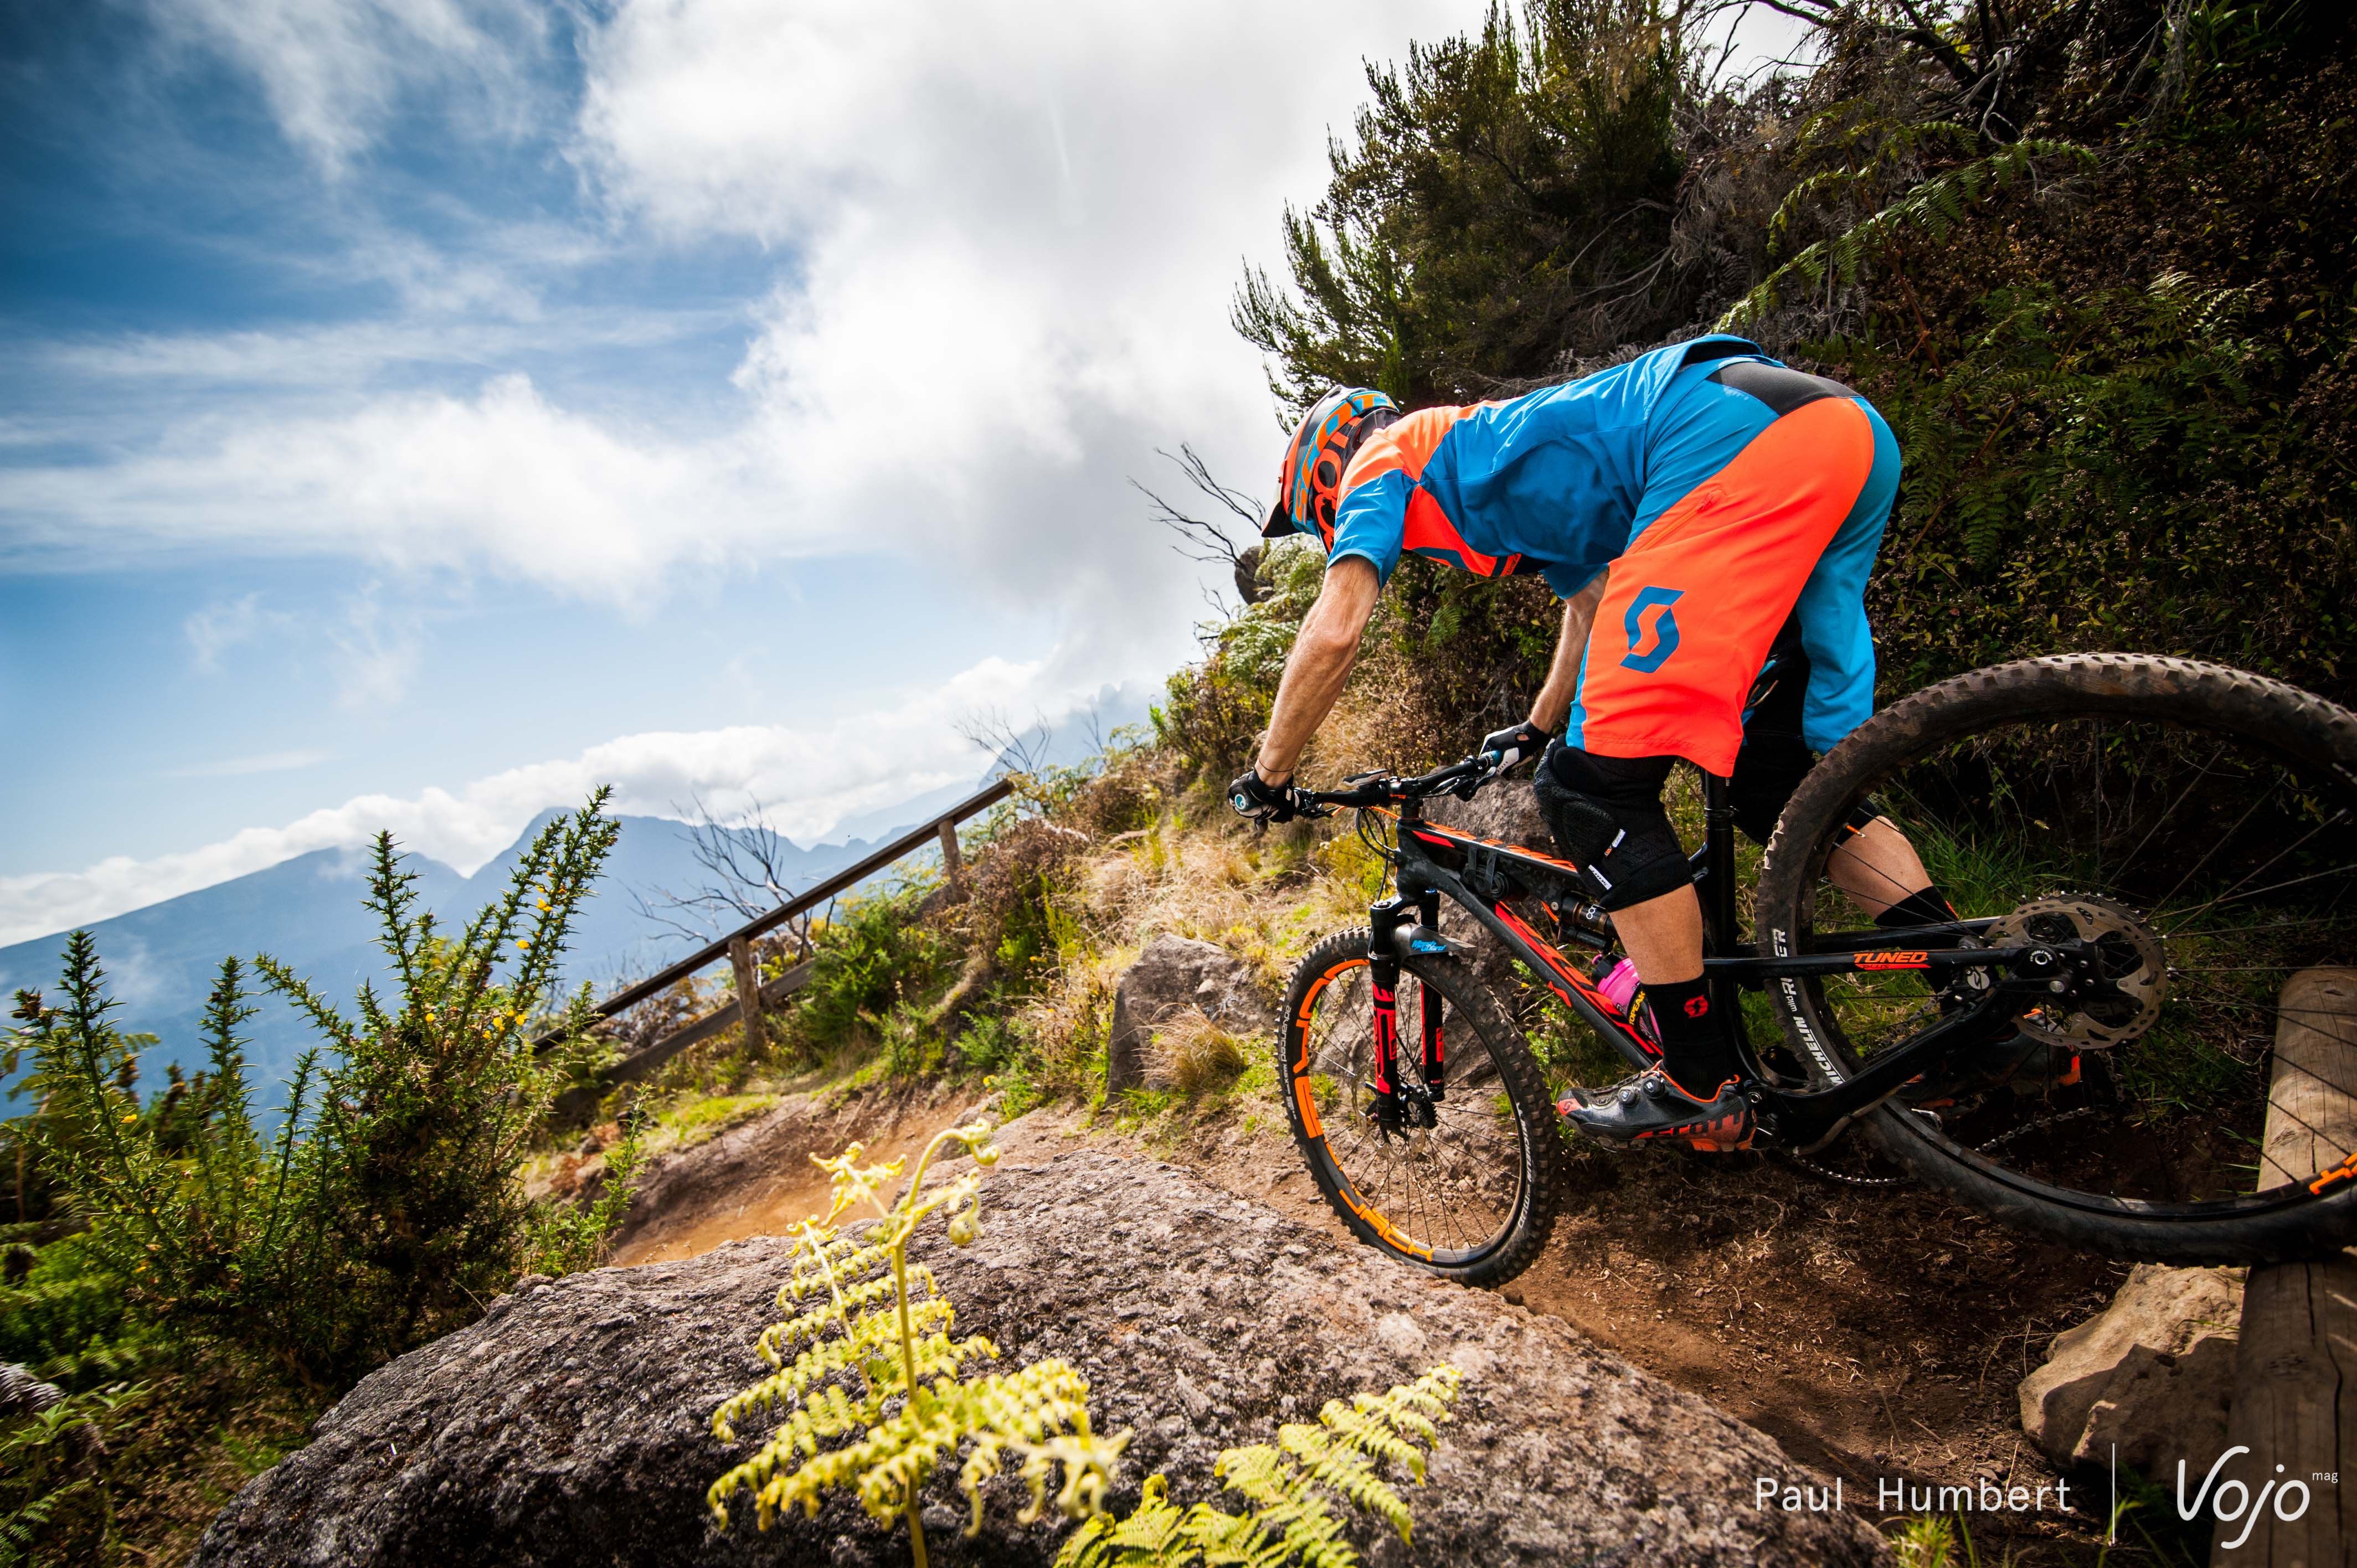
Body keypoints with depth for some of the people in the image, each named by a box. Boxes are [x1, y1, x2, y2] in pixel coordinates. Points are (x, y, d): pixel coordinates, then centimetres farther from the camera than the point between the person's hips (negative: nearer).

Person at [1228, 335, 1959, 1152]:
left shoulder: (1379, 460, 12)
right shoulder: (1491, 450, 36)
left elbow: (1334, 632, -4)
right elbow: (1592, 596, 46)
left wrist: (1267, 777, 9)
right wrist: (1539, 730, 58)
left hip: (1732, 442, -10)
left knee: (1595, 788, -7)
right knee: (1783, 779, 16)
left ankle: (1702, 1086, 2)